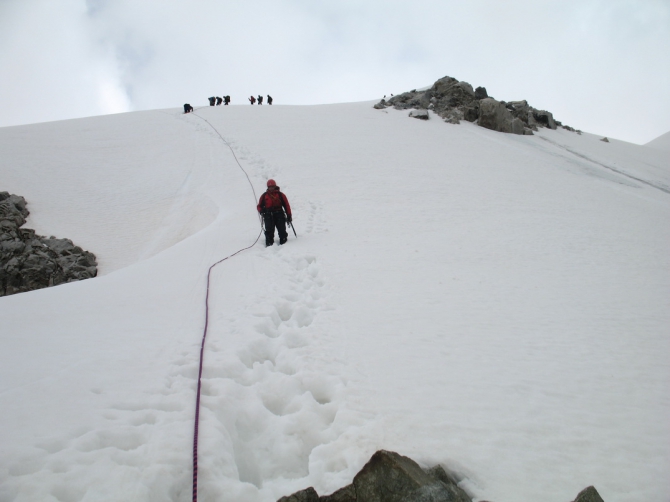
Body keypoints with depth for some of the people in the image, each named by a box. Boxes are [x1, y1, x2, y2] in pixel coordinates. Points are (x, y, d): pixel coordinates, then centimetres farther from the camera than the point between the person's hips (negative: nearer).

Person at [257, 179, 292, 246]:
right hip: (268, 216, 1)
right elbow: (259, 205, 15)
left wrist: (289, 216, 0)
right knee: (269, 230, -5)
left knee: (282, 230, -1)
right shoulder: (264, 196, 12)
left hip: (279, 215, 0)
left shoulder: (280, 195, 8)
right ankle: (269, 243, -5)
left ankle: (283, 242, 8)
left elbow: (286, 205, 7)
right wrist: (261, 210, -9)